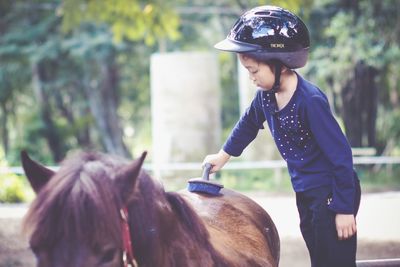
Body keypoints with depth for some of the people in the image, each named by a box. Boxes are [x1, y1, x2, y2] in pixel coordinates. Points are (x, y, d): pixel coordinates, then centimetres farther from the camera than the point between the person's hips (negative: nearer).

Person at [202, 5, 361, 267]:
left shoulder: (310, 100, -25)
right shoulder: (266, 95, -2)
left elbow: (340, 155, -23)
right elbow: (249, 123, 22)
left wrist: (344, 209, -20)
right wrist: (224, 155, 34)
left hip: (332, 193, -8)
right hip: (305, 193, 8)